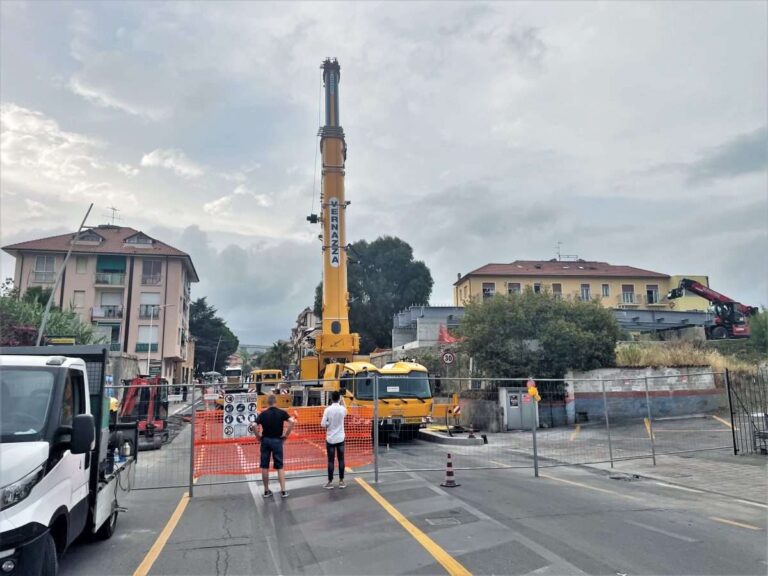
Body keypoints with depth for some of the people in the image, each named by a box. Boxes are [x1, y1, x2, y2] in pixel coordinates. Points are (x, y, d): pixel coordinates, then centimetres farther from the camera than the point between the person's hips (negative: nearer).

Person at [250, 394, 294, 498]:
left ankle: (266, 491, 17)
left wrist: (259, 437, -2)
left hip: (265, 440, 1)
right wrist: (286, 434, -9)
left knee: (264, 466, 11)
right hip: (277, 440, -1)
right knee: (279, 467, 6)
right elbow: (292, 422, -18)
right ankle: (283, 491, 5)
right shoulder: (282, 413, -5)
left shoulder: (263, 414, -4)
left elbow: (254, 426, -15)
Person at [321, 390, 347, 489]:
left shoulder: (328, 409, -12)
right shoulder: (342, 409, -6)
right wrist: (342, 402, 24)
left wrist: (329, 423, 6)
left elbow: (323, 424, -12)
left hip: (330, 439, -1)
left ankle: (330, 482, 8)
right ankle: (341, 481, 12)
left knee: (330, 461, 4)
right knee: (341, 460, 8)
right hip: (340, 438, 1)